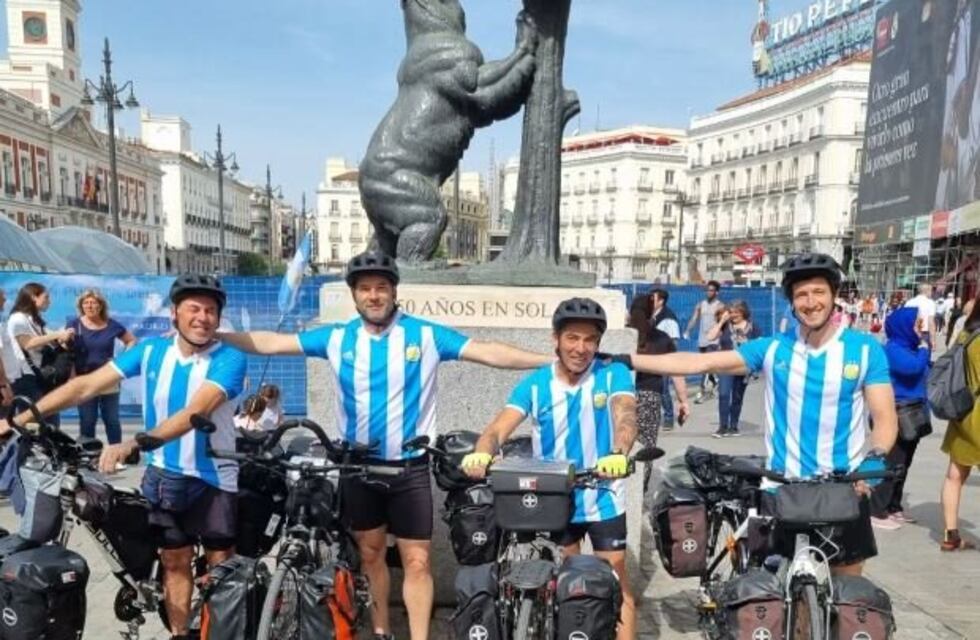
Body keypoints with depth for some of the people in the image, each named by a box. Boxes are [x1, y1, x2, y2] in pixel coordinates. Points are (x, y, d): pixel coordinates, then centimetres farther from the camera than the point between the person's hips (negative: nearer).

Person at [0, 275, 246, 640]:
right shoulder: (151, 351, -3)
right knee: (174, 562, 14)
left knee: (221, 566, 7)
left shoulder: (230, 359, -19)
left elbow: (195, 412, -32)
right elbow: (87, 385, -4)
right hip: (163, 475, 4)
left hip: (214, 478, -3)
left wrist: (134, 444, -44)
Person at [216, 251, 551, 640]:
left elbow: (489, 352, -12)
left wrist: (552, 360, -19)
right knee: (370, 553, 17)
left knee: (417, 562, 2)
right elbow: (271, 343, 1)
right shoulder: (336, 339, -2)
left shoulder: (425, 335, -8)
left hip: (410, 466, -3)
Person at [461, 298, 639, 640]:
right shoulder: (534, 384, -7)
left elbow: (625, 416, -27)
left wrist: (618, 454, -49)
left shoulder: (613, 374, -10)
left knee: (616, 586, 9)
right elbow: (500, 426, -18)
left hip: (603, 500, -2)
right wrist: (481, 454, -41)